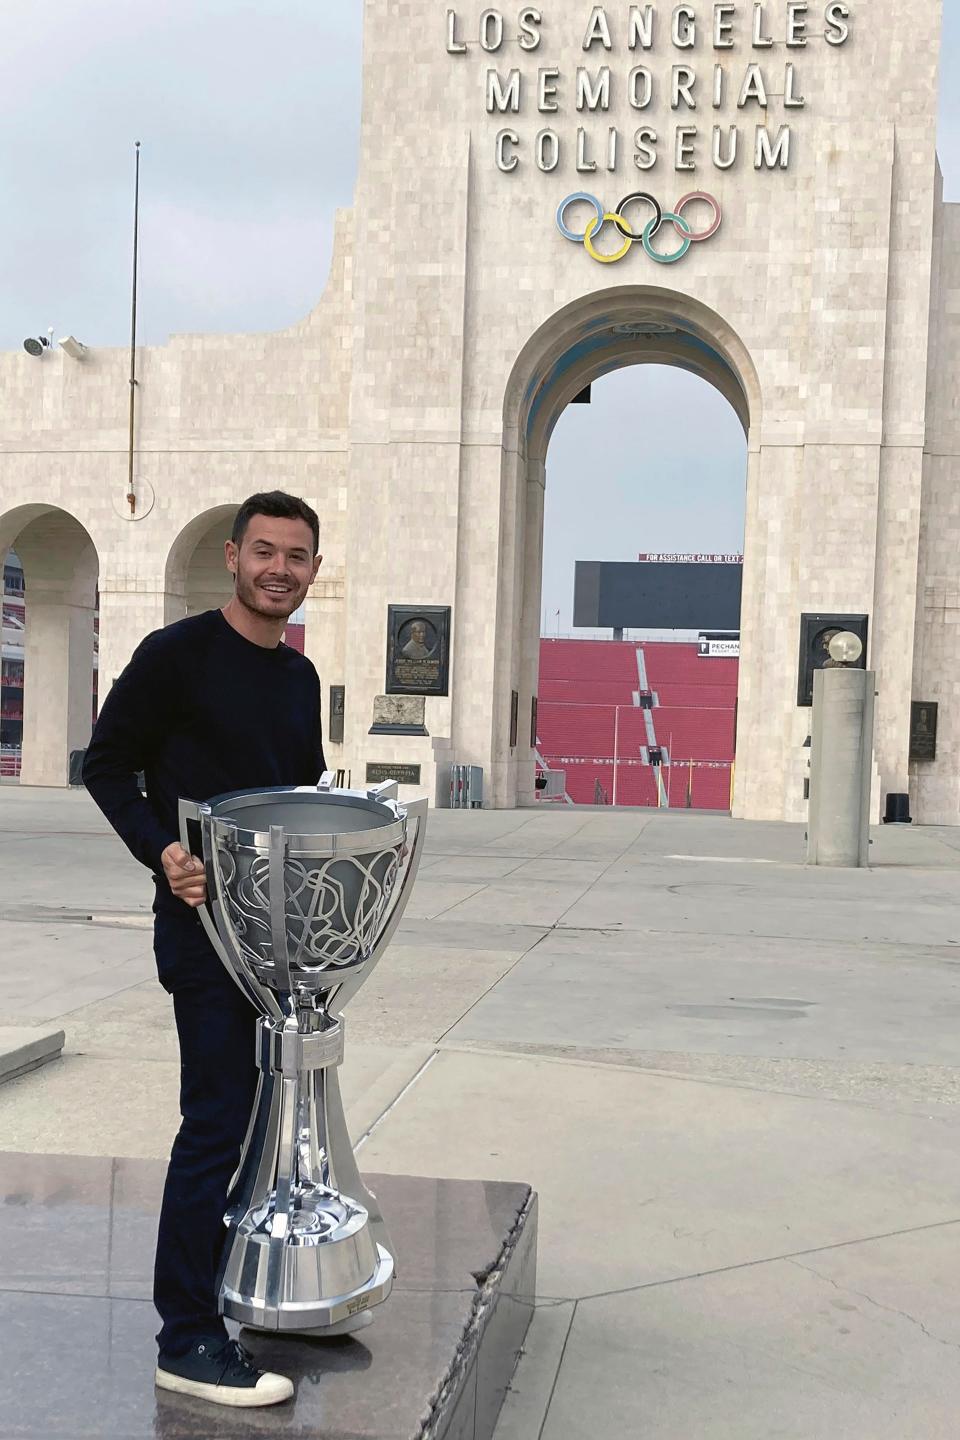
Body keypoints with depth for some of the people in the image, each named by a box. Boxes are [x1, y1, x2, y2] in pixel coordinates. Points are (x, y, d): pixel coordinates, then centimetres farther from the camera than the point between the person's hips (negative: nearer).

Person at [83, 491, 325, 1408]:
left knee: (268, 1105, 16)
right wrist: (161, 851, -21)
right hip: (204, 918, -8)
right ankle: (186, 1341, 2)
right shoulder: (177, 654, -10)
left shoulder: (299, 678, 12)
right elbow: (107, 764, -8)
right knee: (219, 1118, -8)